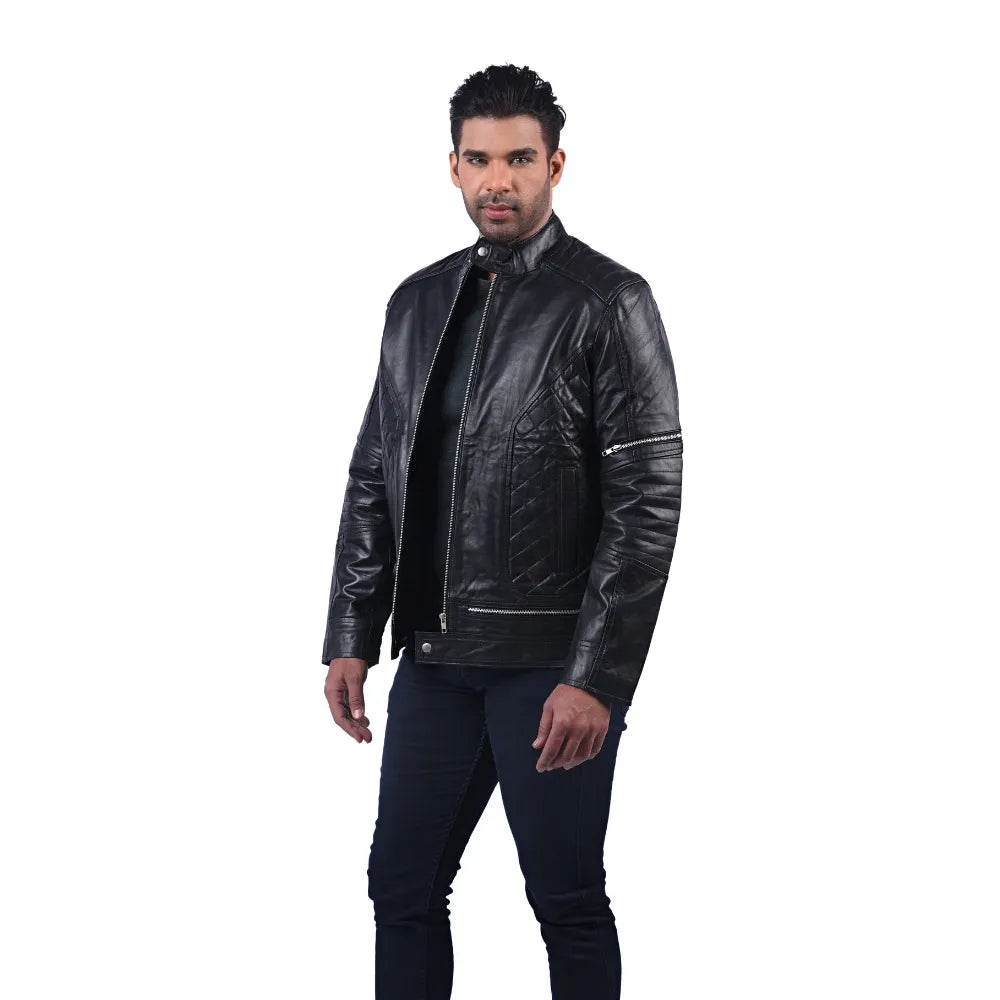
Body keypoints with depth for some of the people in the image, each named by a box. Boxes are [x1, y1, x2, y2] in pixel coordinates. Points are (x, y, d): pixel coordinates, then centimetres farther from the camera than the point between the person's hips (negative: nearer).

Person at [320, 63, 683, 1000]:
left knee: (568, 904, 3)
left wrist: (595, 678, -17)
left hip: (553, 666, -6)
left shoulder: (608, 303, -6)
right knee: (402, 885, 12)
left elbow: (647, 500, -11)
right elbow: (373, 480, 15)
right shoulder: (418, 302, 13)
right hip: (434, 656, 6)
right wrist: (350, 641, 8)